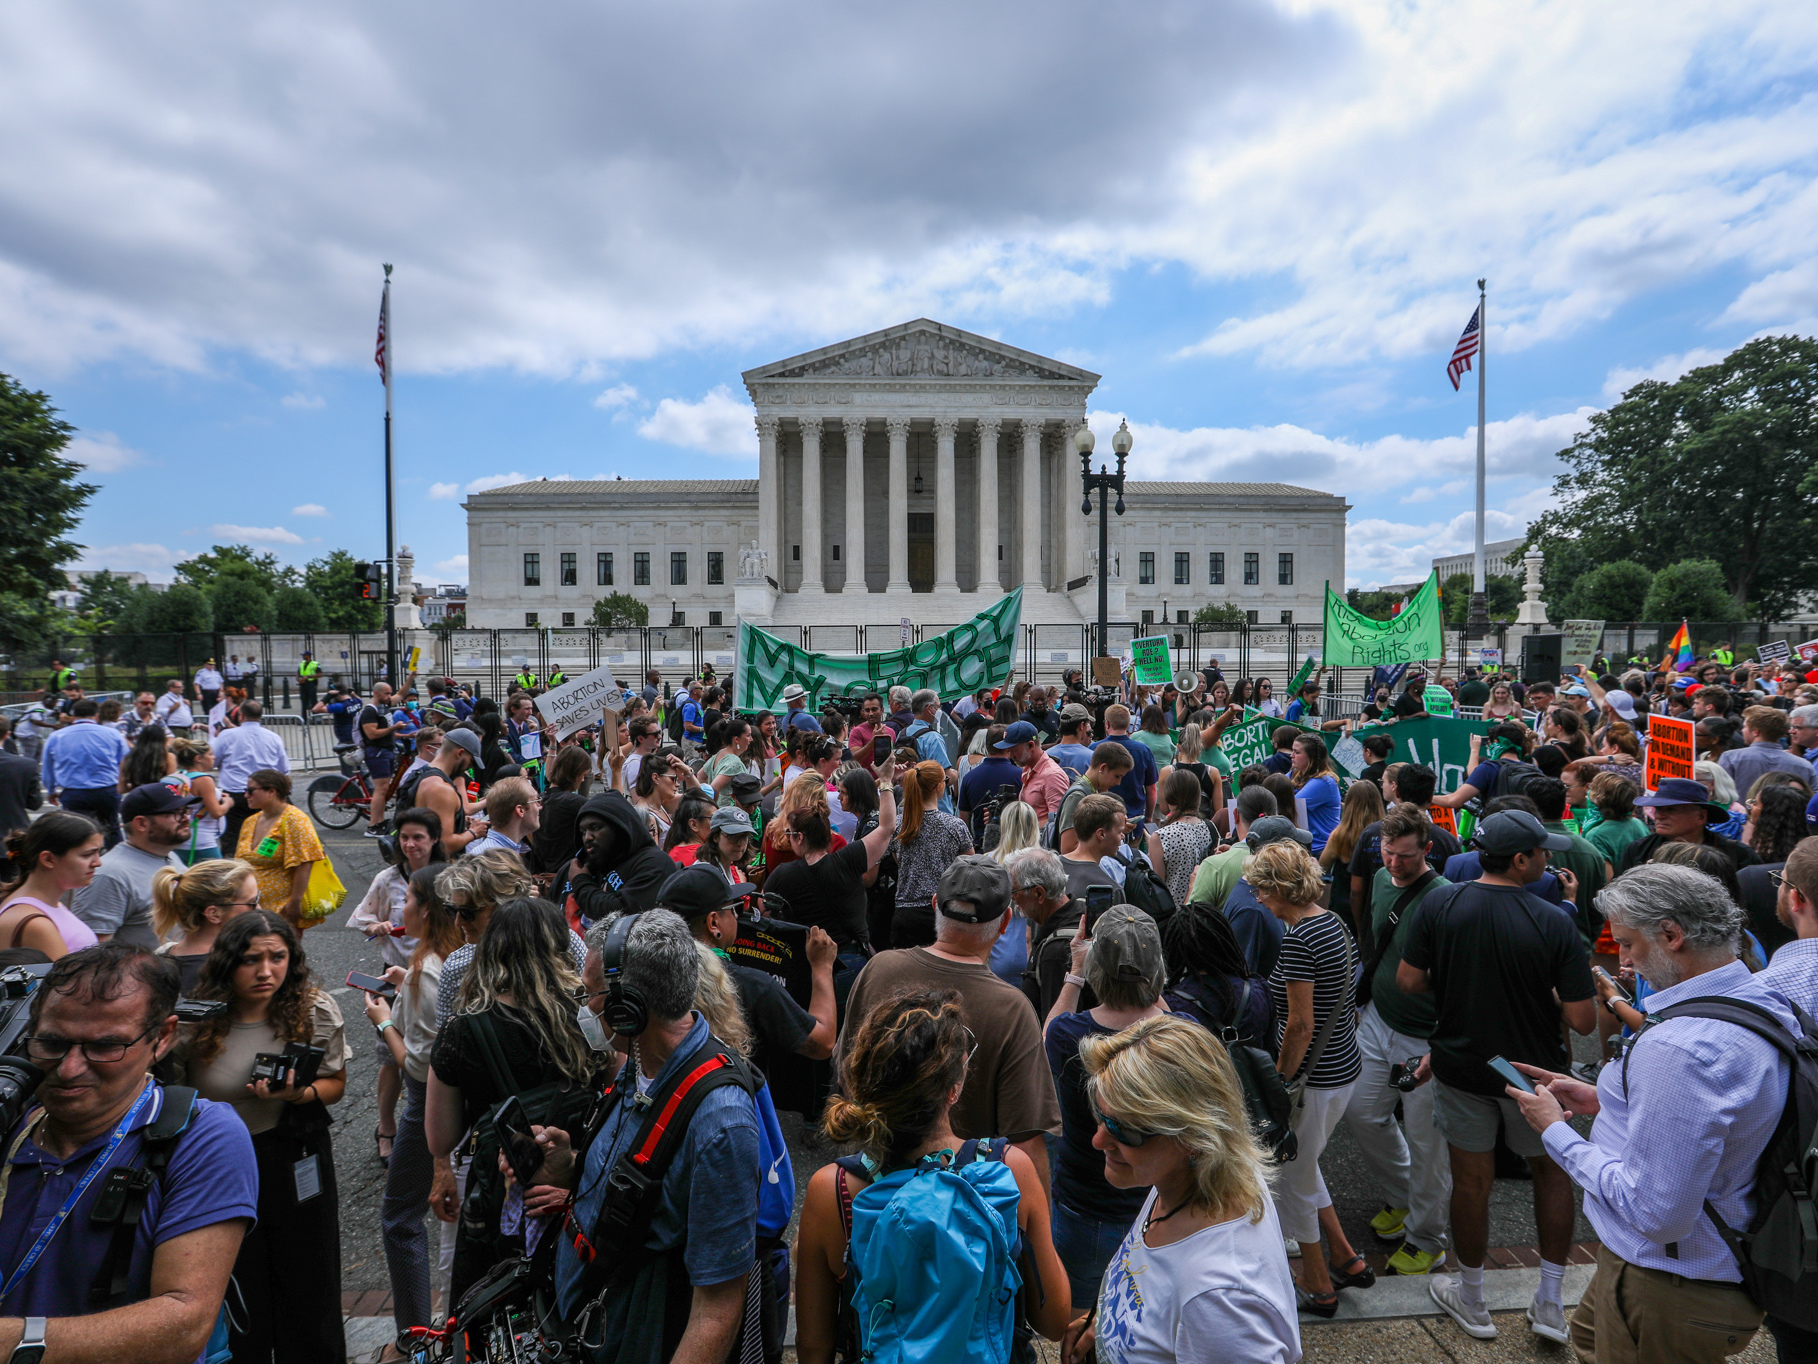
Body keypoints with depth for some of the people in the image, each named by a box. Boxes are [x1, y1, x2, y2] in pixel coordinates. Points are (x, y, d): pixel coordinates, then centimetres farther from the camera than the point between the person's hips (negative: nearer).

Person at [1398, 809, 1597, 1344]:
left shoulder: (1438, 905, -15)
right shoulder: (1555, 924, -19)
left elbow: (1408, 981, -8)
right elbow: (1583, 1021, -16)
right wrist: (1545, 988, 4)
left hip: (1461, 1065, 1)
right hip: (1534, 1070, -1)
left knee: (1471, 1180, 15)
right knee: (1552, 1173, 23)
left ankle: (1471, 1301, 33)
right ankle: (1550, 1304, 32)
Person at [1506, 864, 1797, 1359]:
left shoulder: (1677, 1049, -33)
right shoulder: (1767, 1004, -1)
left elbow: (1656, 1215, -30)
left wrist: (1555, 1131, -19)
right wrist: (1605, 1101, 8)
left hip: (1671, 1294, -8)